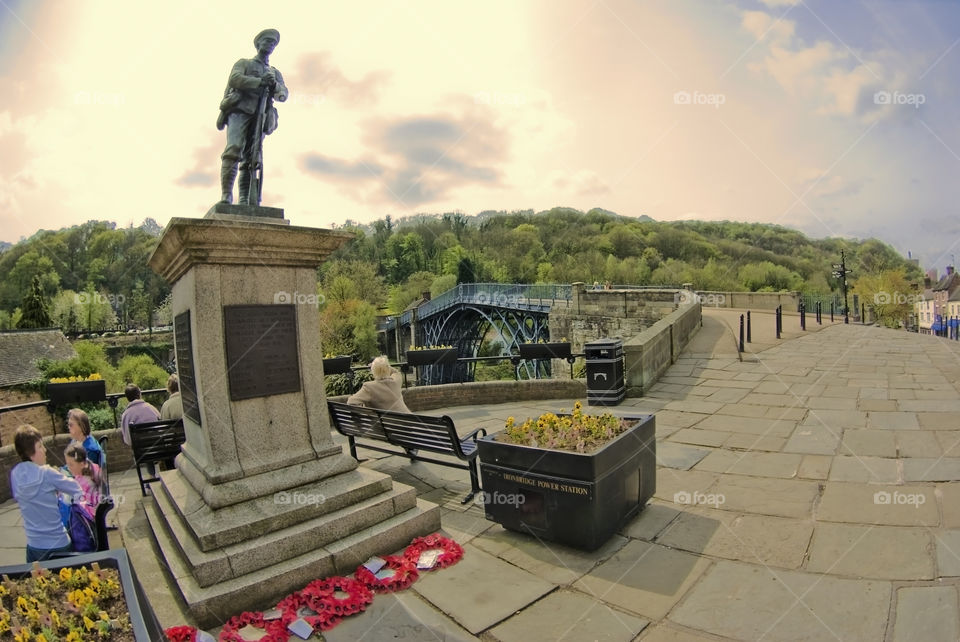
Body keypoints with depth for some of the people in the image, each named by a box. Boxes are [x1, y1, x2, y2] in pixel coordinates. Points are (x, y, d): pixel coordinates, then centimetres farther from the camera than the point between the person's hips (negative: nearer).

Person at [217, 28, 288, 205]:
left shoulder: (275, 73, 29)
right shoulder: (243, 63, 21)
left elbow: (283, 95, 11)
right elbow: (235, 78, -1)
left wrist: (274, 85, -11)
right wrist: (260, 82, -12)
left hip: (259, 117, 3)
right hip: (239, 111, -3)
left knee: (251, 158, -8)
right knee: (234, 150, -21)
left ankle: (245, 201, -13)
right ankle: (226, 195, -26)